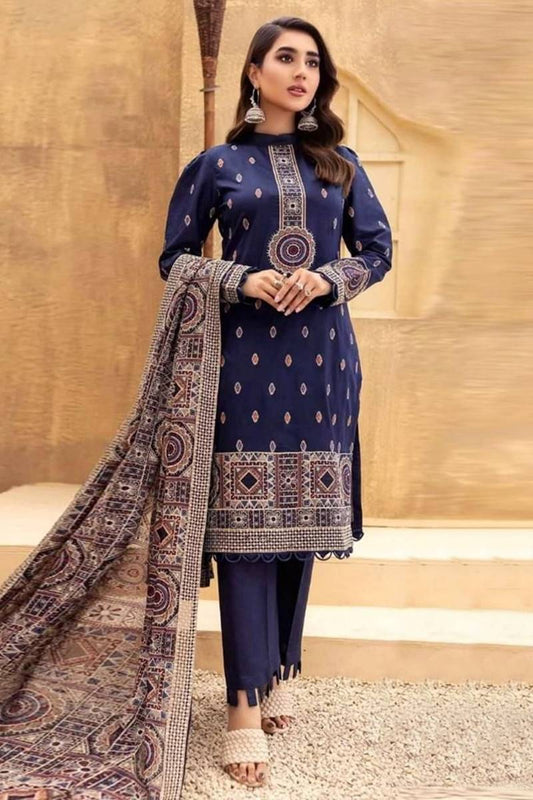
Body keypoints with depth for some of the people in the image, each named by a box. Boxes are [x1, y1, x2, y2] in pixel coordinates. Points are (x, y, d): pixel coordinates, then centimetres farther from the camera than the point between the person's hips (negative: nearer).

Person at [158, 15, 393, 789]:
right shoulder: (217, 164, 6)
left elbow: (378, 249, 11)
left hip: (320, 355, 3)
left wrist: (327, 278, -10)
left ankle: (280, 673, 22)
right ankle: (245, 706, -3)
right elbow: (175, 258, 6)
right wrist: (243, 282, -11)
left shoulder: (340, 162, 12)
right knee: (244, 519, -6)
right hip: (244, 354, -2)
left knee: (303, 517, 6)